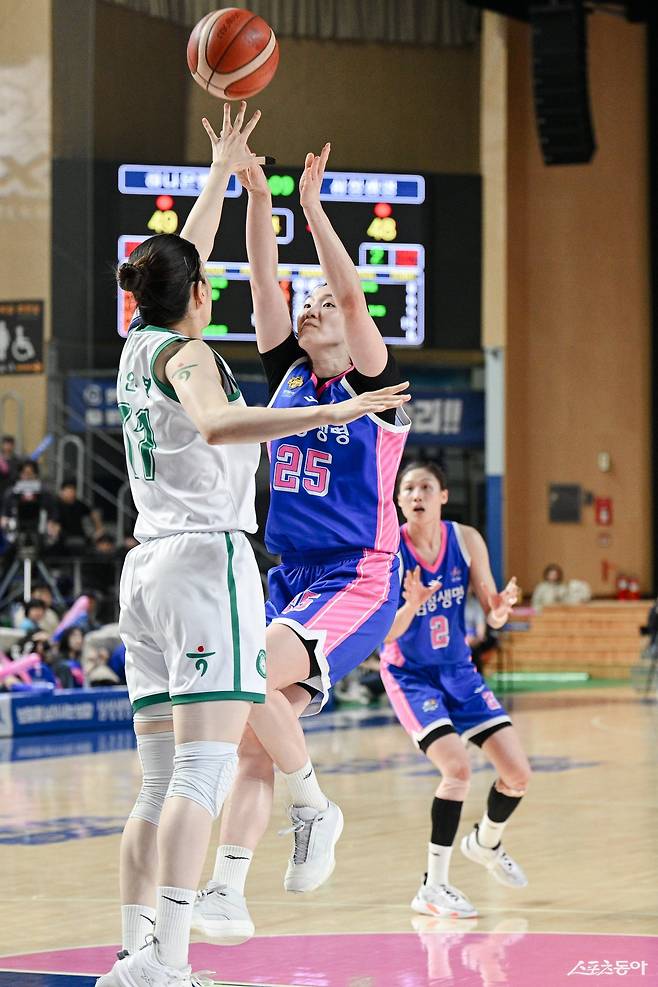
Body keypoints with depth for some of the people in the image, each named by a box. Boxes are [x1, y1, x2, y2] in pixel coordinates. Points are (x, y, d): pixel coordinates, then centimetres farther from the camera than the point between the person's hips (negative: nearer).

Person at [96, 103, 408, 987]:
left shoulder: (137, 349, 16)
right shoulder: (186, 354, -5)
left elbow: (182, 258, 33)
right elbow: (217, 424, -27)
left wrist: (224, 169, 44)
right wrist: (331, 414, -33)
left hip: (146, 568, 8)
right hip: (208, 559, -8)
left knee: (162, 783, 5)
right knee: (205, 772, -15)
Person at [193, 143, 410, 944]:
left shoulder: (374, 385, -4)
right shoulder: (289, 374, 11)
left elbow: (353, 296, -18)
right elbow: (263, 283, 3)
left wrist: (312, 207, -25)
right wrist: (255, 196, -8)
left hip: (357, 584, -6)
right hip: (290, 577, 6)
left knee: (254, 680, -28)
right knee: (258, 737, -3)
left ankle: (313, 808, -9)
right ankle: (227, 893, -3)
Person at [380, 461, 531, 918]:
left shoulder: (466, 540, -8)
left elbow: (493, 617, -3)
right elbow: (384, 635, -20)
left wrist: (502, 607, -26)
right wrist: (410, 606, -39)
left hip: (459, 670, 5)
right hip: (410, 674, -5)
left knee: (519, 774, 2)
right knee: (458, 768, -25)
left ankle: (486, 842, 34)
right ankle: (433, 887, -13)